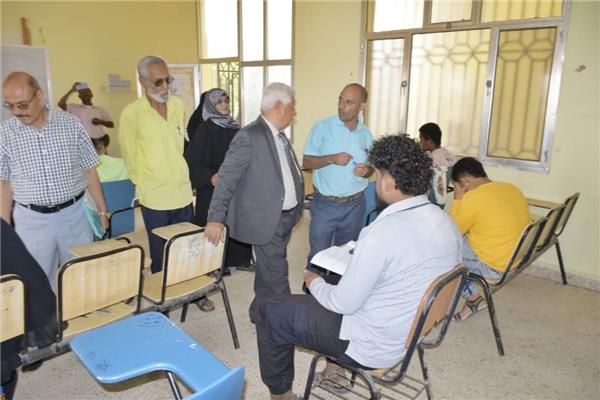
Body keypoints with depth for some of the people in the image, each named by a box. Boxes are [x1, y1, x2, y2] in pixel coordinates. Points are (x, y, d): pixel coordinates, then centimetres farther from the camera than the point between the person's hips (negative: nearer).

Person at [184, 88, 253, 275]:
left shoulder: (234, 127, 9)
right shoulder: (205, 129, -8)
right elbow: (193, 159, -14)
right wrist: (209, 177, -27)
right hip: (214, 186, -5)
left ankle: (239, 258, 22)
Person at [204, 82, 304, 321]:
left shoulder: (280, 136, 11)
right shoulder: (249, 136, -17)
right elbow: (226, 178, -17)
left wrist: (297, 207, 13)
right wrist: (216, 218, -18)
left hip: (286, 217, 9)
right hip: (266, 220, -9)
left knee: (268, 272, 21)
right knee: (277, 277, 0)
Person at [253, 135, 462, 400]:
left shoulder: (382, 233, -31)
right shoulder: (447, 222, -6)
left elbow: (344, 304, -22)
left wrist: (315, 283, -2)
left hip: (374, 348, -8)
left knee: (271, 309, 5)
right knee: (332, 284, 29)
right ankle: (338, 368, 34)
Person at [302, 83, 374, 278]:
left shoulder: (366, 134, 5)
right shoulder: (323, 127, -6)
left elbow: (371, 166, 15)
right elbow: (307, 161, -6)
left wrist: (367, 171, -9)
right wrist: (332, 158, -23)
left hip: (355, 205, 4)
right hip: (325, 204, -3)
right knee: (318, 255, 3)